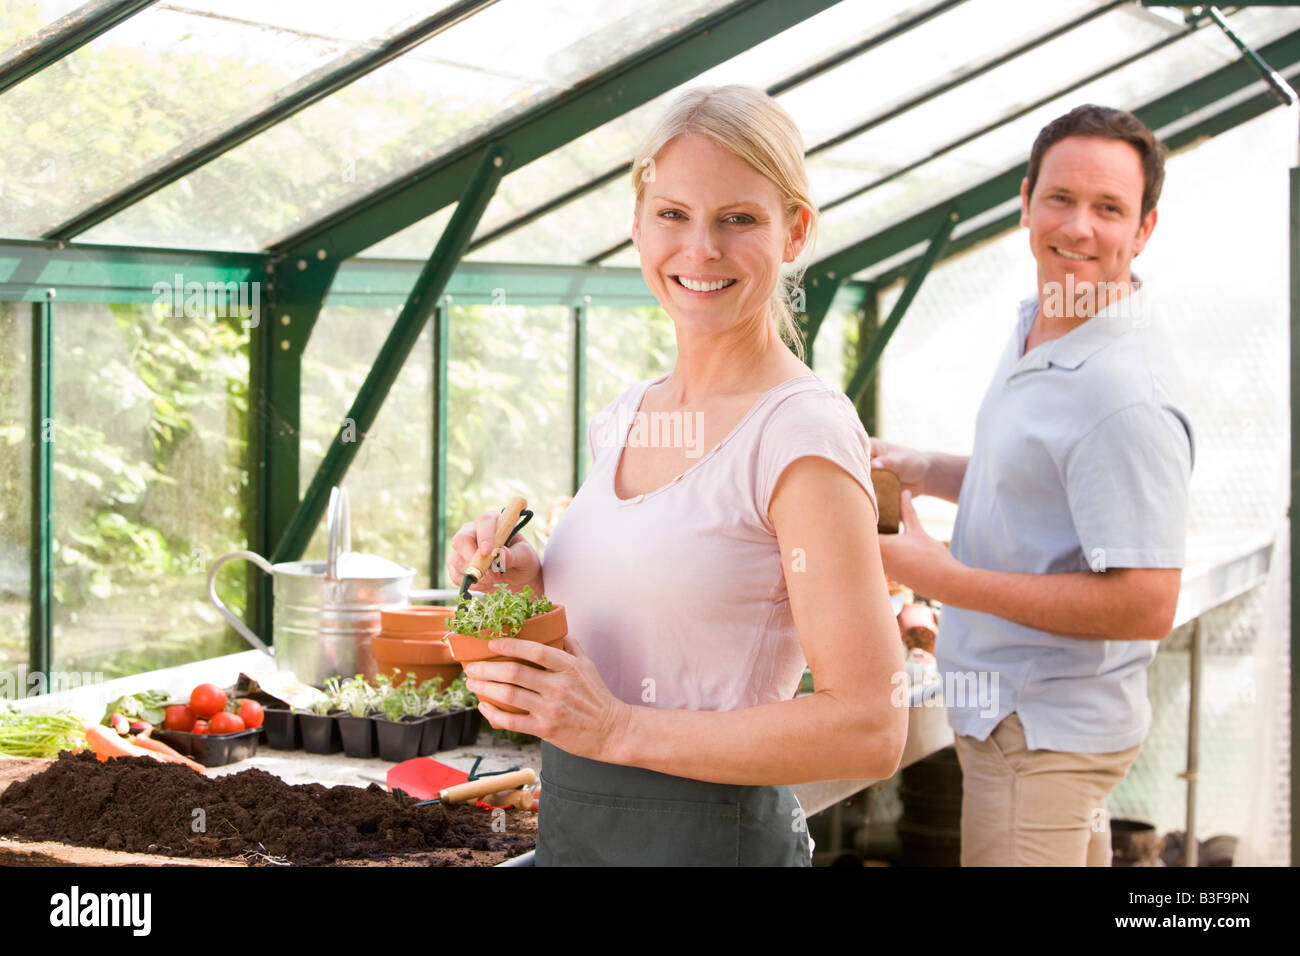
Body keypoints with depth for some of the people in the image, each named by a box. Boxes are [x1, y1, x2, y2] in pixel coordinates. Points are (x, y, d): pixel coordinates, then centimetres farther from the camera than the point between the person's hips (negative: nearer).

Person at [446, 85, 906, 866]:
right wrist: (529, 581, -2)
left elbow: (870, 729, -20)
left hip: (707, 832, -7)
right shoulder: (622, 421, 6)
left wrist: (621, 729, -21)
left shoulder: (801, 434, -15)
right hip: (571, 825, 7)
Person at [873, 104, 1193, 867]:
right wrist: (923, 471, 6)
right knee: (1077, 853, 23)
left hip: (1042, 732, -10)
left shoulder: (1125, 396, -27)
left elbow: (1146, 605, -29)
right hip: (1030, 711, 10)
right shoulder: (1039, 329, 6)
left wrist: (944, 578, -26)